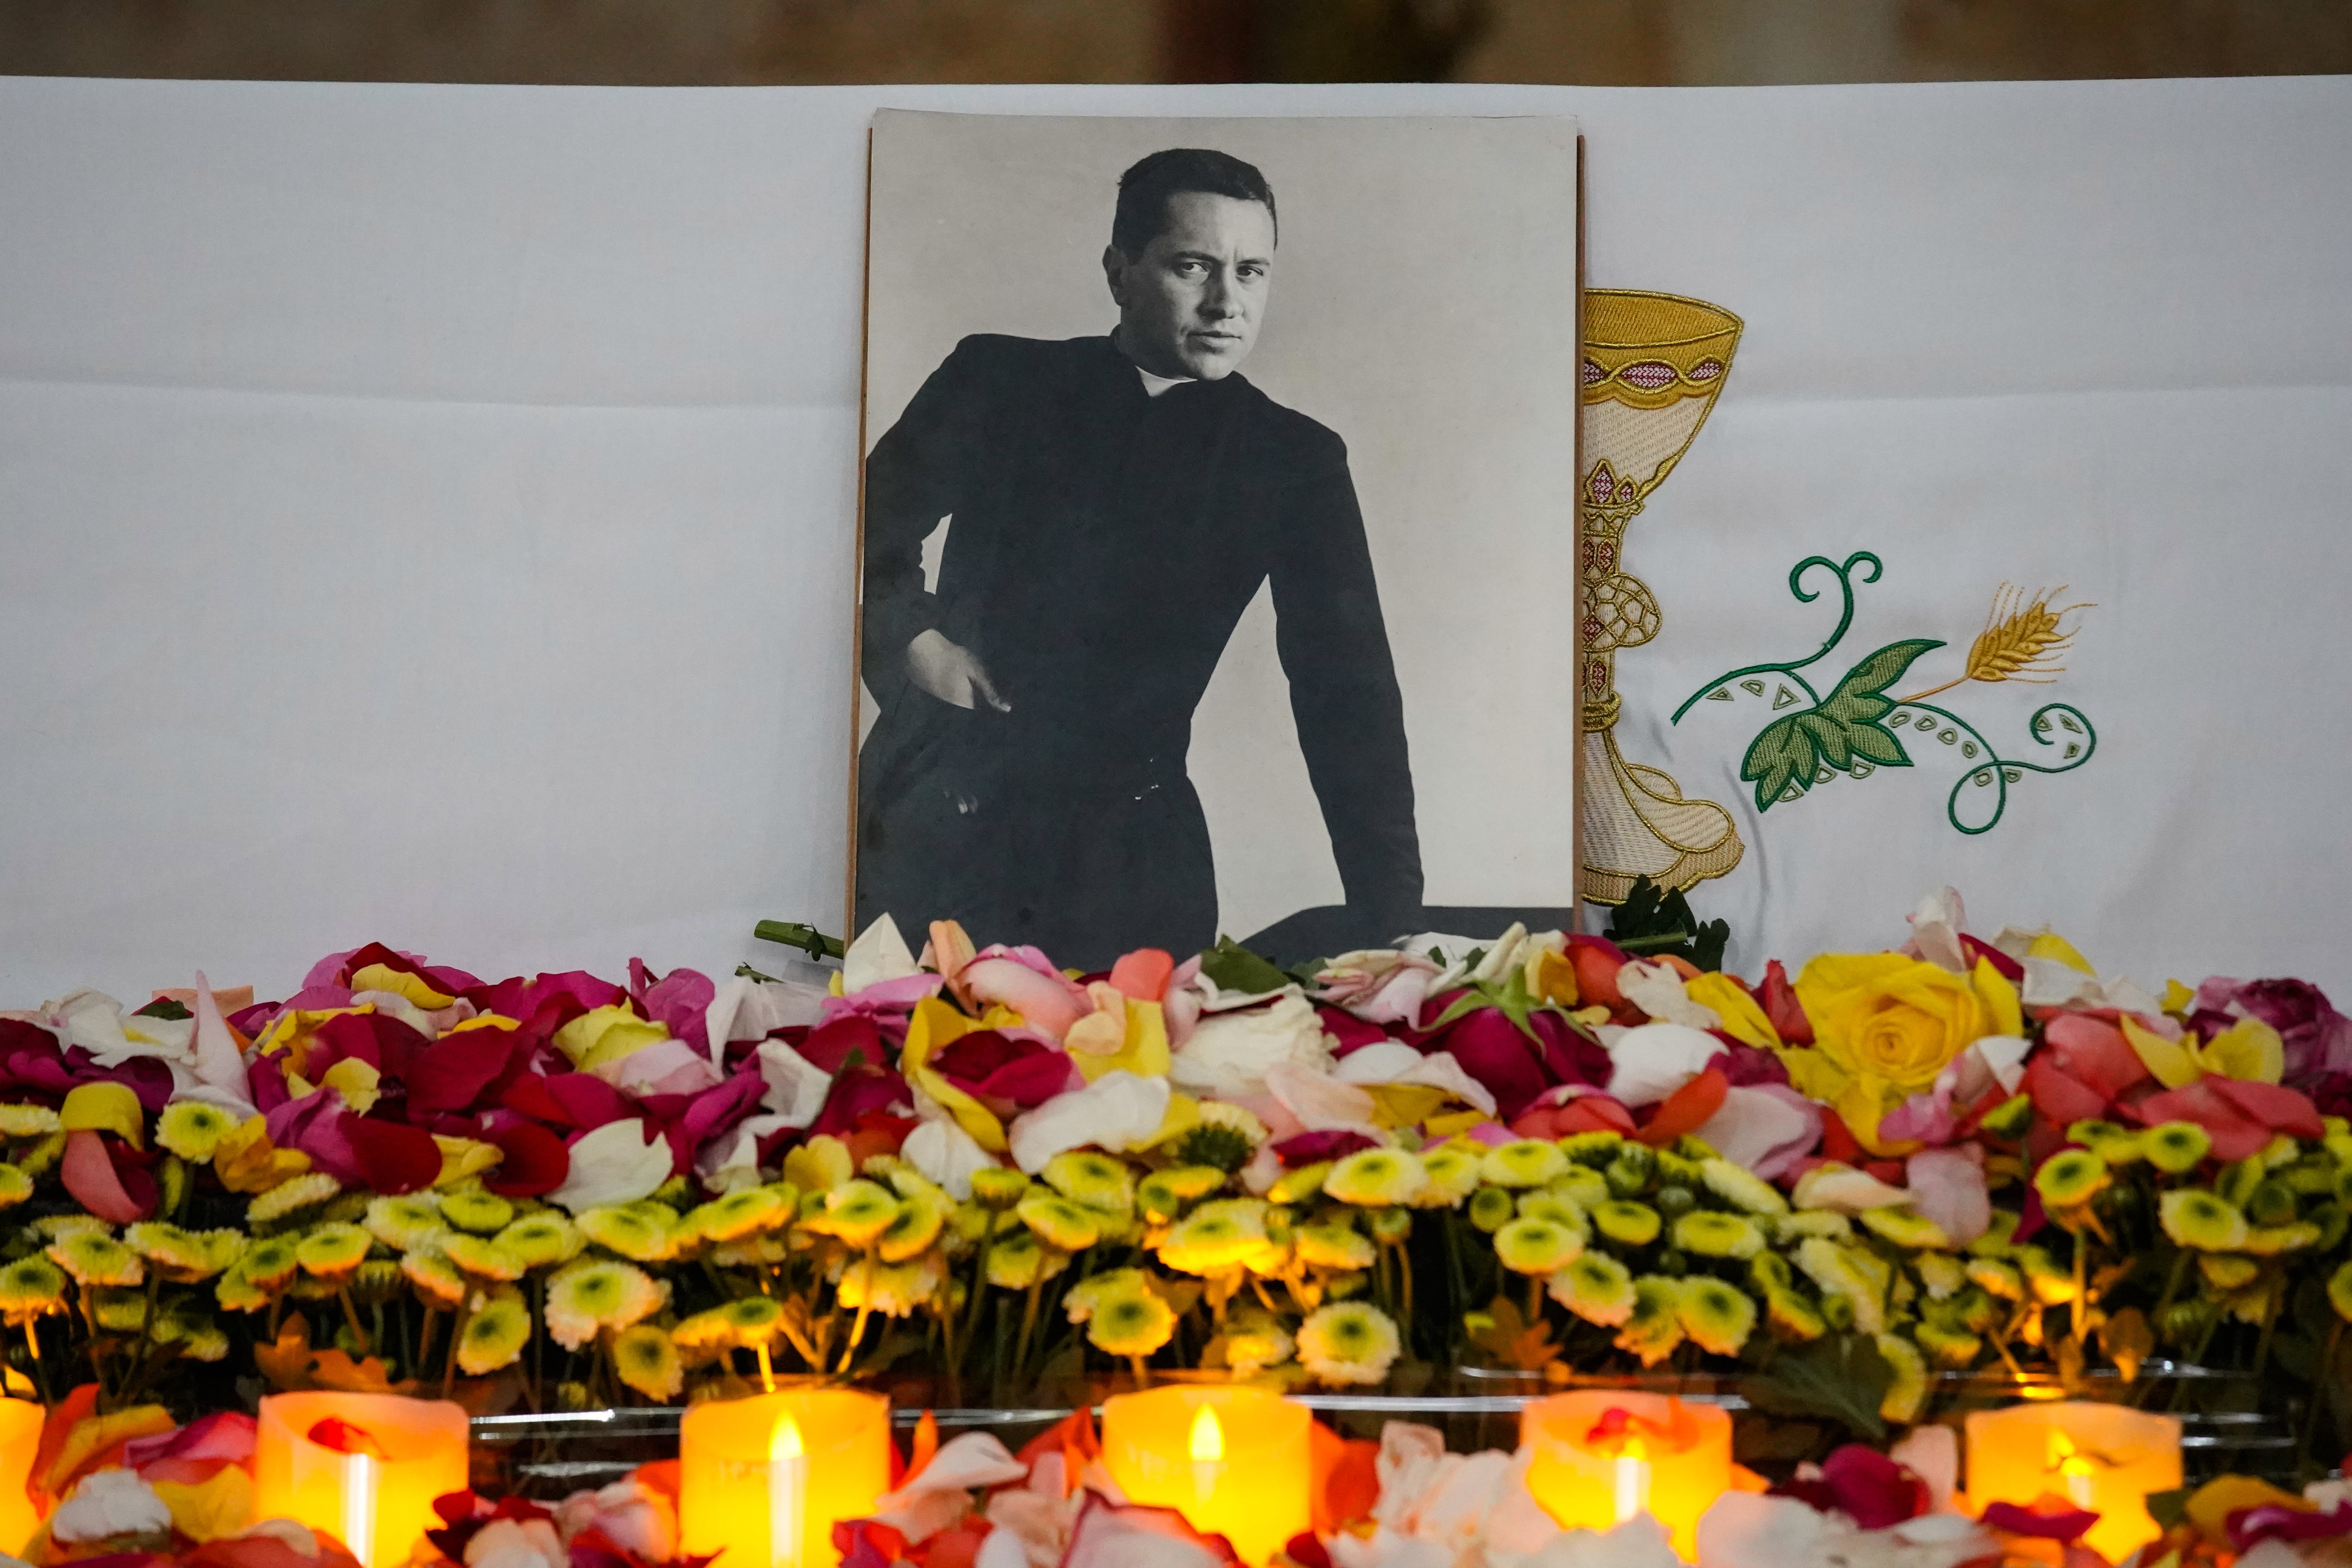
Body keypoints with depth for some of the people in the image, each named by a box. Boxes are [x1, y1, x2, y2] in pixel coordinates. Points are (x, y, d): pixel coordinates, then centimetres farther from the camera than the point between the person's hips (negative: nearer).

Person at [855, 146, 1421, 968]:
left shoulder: (1293, 462, 5)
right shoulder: (997, 381, 5)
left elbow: (1348, 700, 0)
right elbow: (875, 526, 16)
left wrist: (1392, 923, -9)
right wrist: (912, 637, -6)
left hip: (1126, 865, 0)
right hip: (928, 824, 0)